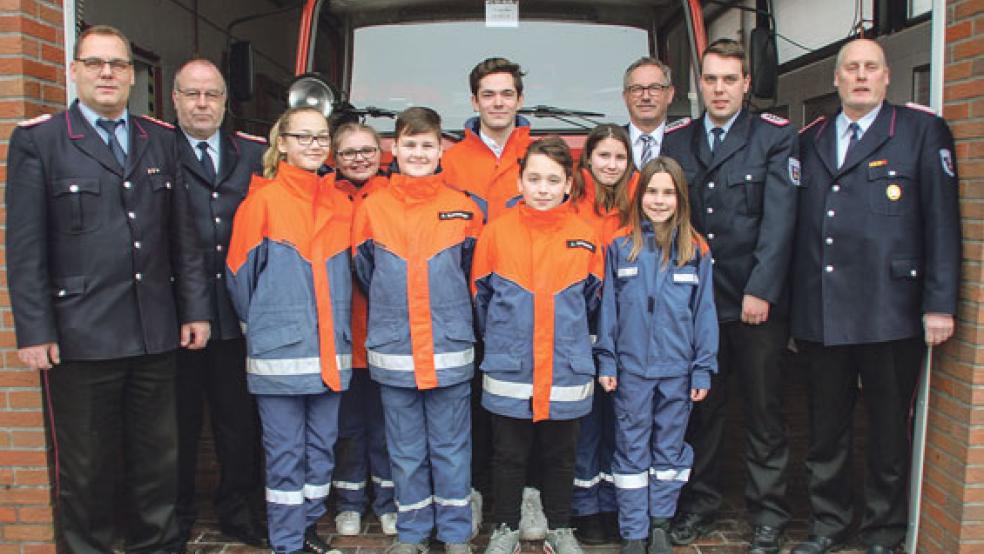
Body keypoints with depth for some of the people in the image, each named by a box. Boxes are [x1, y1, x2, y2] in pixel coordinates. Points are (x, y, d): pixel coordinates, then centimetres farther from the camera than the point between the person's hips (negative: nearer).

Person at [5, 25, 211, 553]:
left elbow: (182, 233, 10)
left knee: (158, 457, 14)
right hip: (80, 335, -3)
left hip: (156, 333, 4)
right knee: (86, 467, 10)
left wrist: (194, 308, 6)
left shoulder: (160, 139, 10)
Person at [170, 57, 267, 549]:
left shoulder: (255, 153, 8)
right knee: (178, 421, 12)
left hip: (236, 313, 2)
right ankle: (175, 520, 30)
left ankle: (237, 510, 31)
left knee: (239, 420, 13)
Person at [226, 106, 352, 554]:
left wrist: (338, 330, 12)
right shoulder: (262, 202, -5)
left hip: (330, 350, 4)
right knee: (285, 452, 5)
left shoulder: (341, 207, 8)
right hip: (279, 352, -4)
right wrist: (261, 327, 5)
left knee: (322, 446, 13)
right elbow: (239, 275, -1)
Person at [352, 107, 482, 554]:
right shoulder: (372, 208, 1)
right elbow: (364, 273, 11)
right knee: (405, 449, 12)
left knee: (451, 447, 9)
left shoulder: (463, 208, 0)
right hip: (392, 351, 1)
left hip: (450, 349, 0)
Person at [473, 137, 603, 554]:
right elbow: (480, 297, 6)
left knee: (560, 456, 15)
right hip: (508, 373, -1)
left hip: (567, 373, 1)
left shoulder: (586, 237, -2)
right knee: (509, 456, 11)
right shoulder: (496, 232, -5)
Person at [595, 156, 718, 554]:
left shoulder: (696, 250, 1)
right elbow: (607, 306, 2)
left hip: (677, 369, 1)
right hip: (631, 368, -1)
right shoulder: (620, 246, 0)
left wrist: (703, 369, -1)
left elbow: (704, 312, 2)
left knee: (670, 449, 11)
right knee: (631, 451, 7)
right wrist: (606, 360, -2)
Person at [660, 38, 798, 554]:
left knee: (764, 411, 7)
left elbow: (779, 218, -9)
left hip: (758, 302, -2)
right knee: (700, 408, 11)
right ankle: (699, 502, 26)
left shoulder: (776, 136, -1)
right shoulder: (676, 140, 9)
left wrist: (760, 290, -16)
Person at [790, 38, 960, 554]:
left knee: (889, 429, 9)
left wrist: (939, 303, -11)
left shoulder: (922, 130, 1)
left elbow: (941, 219, -5)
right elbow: (799, 225, 11)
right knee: (825, 428, 14)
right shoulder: (810, 139, 13)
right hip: (820, 315, 4)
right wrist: (793, 304, 8)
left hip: (890, 313, -3)